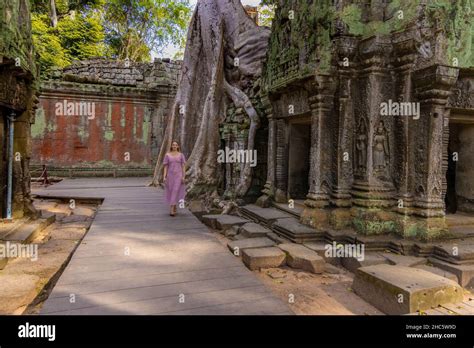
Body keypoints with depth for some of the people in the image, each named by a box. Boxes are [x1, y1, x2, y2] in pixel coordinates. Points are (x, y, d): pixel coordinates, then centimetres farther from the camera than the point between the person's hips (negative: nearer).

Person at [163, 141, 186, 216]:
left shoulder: (181, 155, 3)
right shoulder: (167, 155, 4)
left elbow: (183, 166, 2)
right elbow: (165, 167, 2)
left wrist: (183, 177, -6)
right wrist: (164, 177, -8)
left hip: (178, 175, -1)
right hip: (170, 175, 2)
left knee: (175, 191, -12)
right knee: (172, 192, 6)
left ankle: (171, 210, -13)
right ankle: (174, 208, 25)